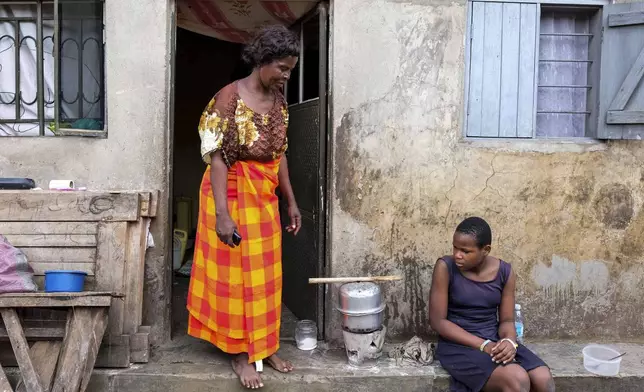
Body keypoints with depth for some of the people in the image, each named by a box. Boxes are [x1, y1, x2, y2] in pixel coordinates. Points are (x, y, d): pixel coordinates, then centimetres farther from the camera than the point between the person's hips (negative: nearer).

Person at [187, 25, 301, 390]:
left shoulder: (279, 100, 4)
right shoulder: (229, 98, -17)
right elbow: (217, 158, -21)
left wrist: (291, 201, 11)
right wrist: (222, 214, -26)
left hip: (265, 197, 7)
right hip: (233, 195, -7)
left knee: (266, 273, 13)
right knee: (236, 274, 3)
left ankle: (267, 346, 28)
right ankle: (241, 355, 18)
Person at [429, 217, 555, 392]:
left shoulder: (504, 272, -1)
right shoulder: (445, 267, -12)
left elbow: (506, 320, 4)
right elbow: (438, 321, -12)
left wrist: (509, 341, -20)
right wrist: (483, 345, -20)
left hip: (496, 341, 4)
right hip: (459, 345, -4)